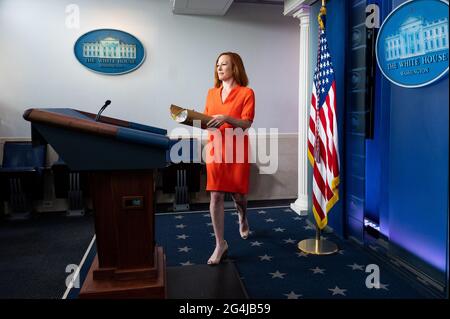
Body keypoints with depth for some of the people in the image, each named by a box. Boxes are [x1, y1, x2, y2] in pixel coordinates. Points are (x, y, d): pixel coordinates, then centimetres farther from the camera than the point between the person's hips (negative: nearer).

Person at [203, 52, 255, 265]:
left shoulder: (246, 93, -3)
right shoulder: (211, 93, 11)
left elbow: (246, 124, -11)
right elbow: (207, 121, 14)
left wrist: (226, 118, -26)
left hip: (237, 150, -3)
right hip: (216, 150, 3)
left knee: (238, 194, 8)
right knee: (216, 196, -3)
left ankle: (242, 218, 45)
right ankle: (220, 244, 7)